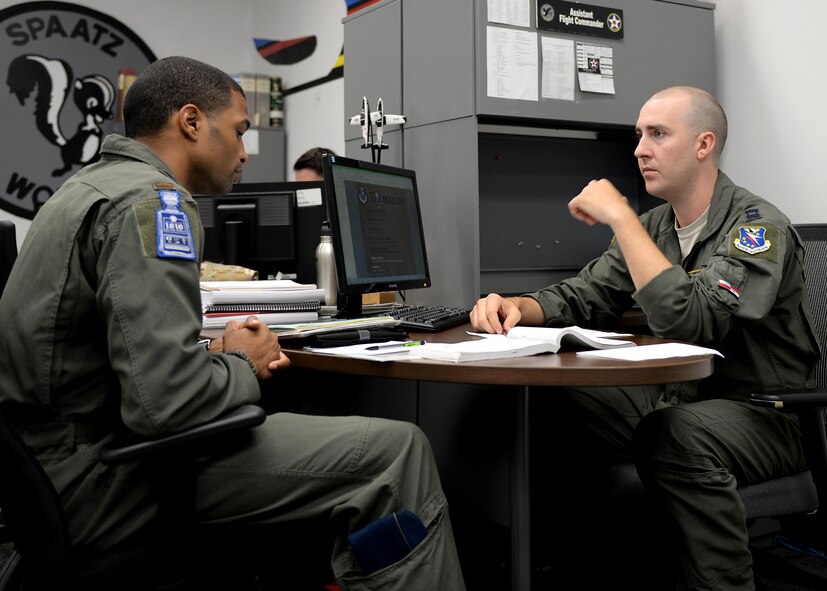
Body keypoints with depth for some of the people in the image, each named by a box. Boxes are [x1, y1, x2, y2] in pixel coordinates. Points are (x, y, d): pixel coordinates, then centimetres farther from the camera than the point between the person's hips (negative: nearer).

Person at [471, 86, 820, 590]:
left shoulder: (758, 226, -17)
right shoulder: (654, 225, 8)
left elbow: (686, 323, -32)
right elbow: (582, 298, 7)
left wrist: (619, 216, -25)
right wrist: (516, 307, -16)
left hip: (764, 413, -7)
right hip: (678, 396, 7)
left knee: (677, 431, -37)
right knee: (554, 406, -14)